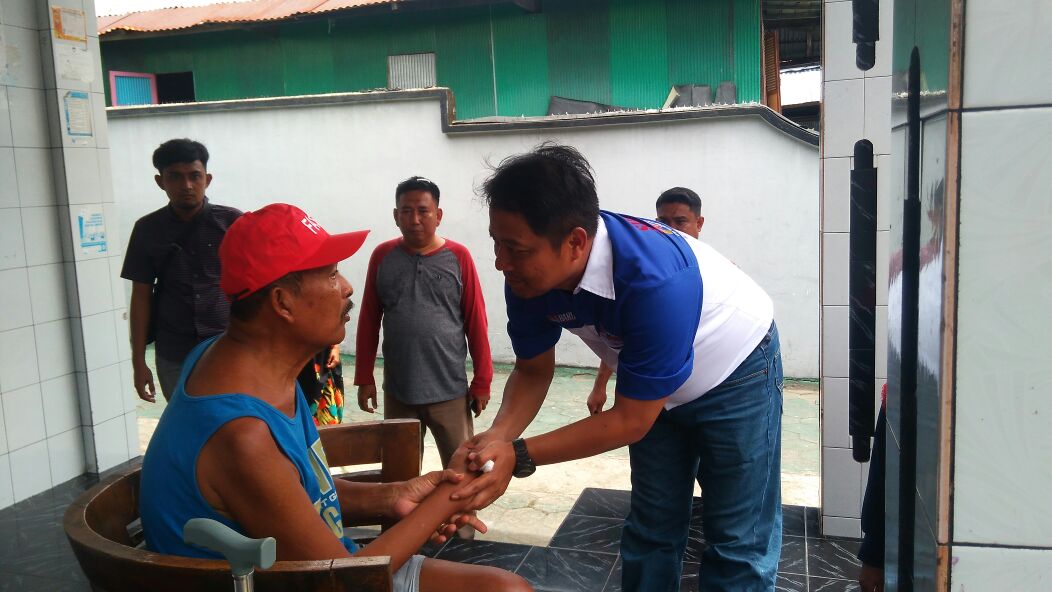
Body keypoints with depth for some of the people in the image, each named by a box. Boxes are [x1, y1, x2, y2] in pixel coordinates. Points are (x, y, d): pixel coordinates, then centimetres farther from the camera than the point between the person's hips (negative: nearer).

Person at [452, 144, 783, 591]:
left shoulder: (656, 283, -42)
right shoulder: (530, 276, -23)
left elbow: (630, 421, -32)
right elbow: (533, 371, -8)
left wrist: (518, 457, -35)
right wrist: (496, 438, -28)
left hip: (736, 374, -5)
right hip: (653, 386, 6)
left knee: (737, 543, 0)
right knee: (650, 530, 13)